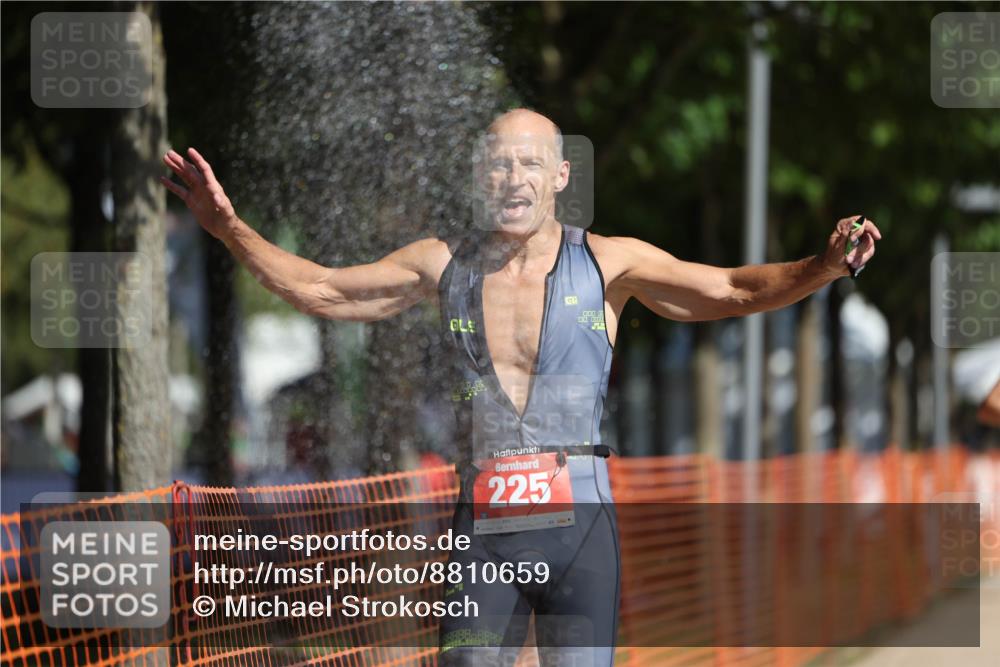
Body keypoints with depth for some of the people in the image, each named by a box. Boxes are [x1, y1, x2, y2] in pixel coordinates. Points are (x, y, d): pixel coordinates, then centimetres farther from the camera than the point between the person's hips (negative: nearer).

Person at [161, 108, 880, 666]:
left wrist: (823, 267, -22)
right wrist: (229, 226, 4)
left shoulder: (609, 262, 2)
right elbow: (321, 289, 15)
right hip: (483, 527, 2)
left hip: (577, 521, -2)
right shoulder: (445, 264, 9)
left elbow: (730, 291, -5)